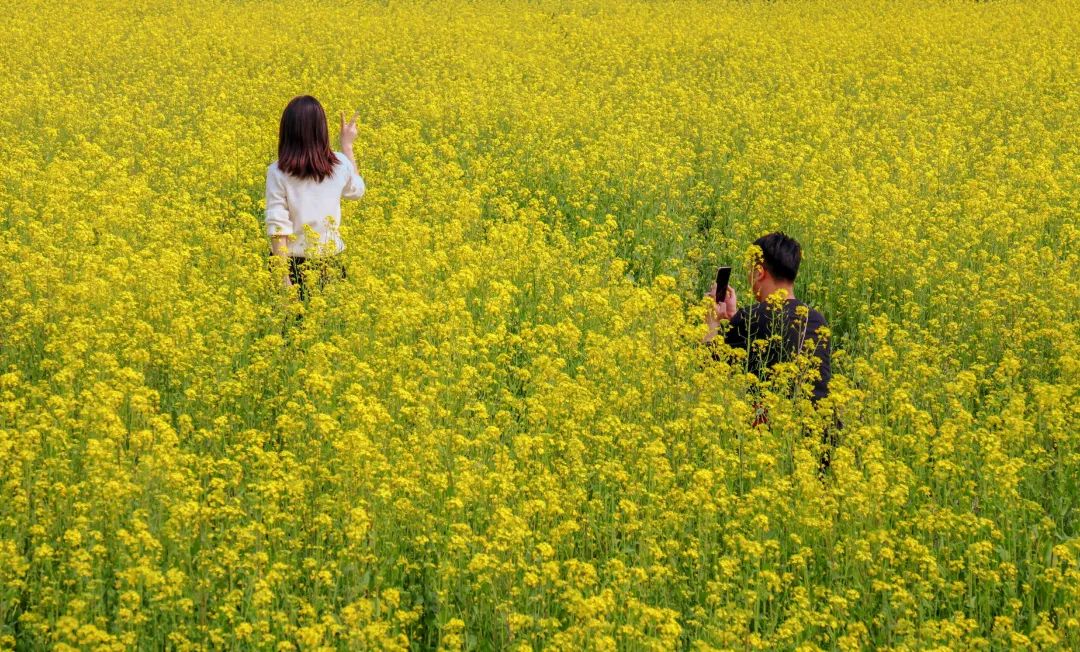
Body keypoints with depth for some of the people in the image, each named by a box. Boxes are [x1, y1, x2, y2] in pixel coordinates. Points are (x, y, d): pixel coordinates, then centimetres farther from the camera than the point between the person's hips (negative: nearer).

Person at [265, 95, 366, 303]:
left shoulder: (278, 172, -12)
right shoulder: (340, 165, -3)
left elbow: (277, 227, -15)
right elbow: (356, 191, 21)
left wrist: (283, 278, -13)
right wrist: (347, 145, 26)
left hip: (292, 263, -2)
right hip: (330, 262, 2)